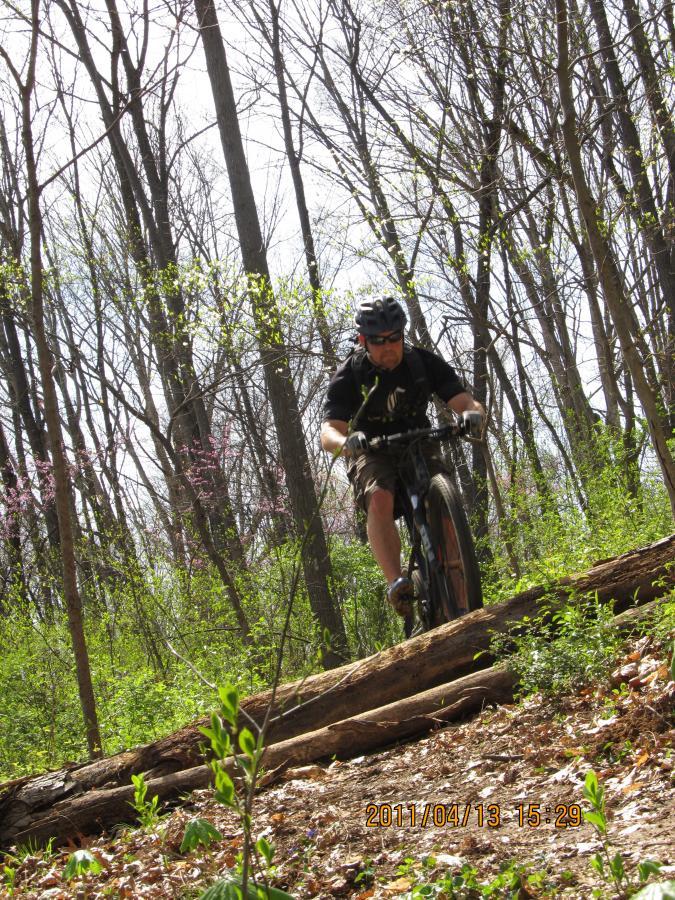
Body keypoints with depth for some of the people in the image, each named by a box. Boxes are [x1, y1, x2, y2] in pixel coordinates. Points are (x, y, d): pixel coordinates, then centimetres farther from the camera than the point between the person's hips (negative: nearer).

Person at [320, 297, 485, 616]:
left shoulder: (424, 362, -8)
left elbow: (466, 402, -15)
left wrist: (473, 414, -41)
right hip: (372, 454, -2)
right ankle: (397, 584, -42)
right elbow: (328, 432, -22)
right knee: (380, 500, -34)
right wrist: (346, 442, -47)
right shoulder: (349, 375, -13)